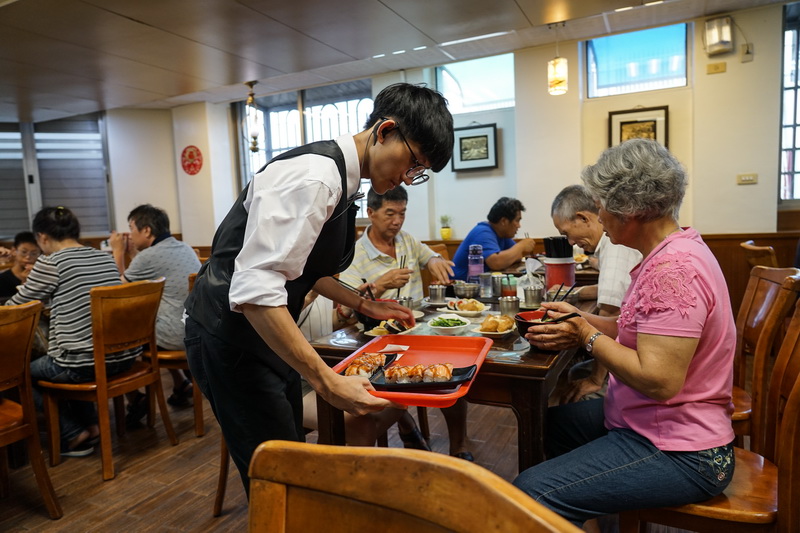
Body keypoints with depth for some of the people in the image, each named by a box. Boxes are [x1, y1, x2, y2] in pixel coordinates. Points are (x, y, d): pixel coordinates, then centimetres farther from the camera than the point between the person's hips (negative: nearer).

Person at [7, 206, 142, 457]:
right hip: (125, 357, 6)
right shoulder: (106, 258, 9)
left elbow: (14, 307, 3)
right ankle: (91, 425, 27)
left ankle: (74, 434, 19)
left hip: (85, 363, -6)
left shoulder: (50, 263, -8)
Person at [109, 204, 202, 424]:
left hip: (176, 336, -8)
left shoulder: (148, 256, -15)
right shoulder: (185, 248, 10)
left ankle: (135, 400, 17)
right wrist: (133, 253, 20)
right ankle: (181, 384, 34)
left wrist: (118, 252, 9)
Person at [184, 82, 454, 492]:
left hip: (266, 333, 10)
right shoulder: (314, 175, -24)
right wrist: (326, 381, -31)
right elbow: (254, 289, -32)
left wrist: (366, 306, 11)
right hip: (229, 337, -9)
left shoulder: (342, 180, 7)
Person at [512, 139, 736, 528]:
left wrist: (587, 336, -17)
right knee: (550, 423, 21)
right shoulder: (669, 253, 8)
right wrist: (581, 319, 2)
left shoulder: (672, 270, -25)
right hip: (643, 421, 11)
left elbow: (658, 380, -28)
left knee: (531, 493, -18)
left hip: (679, 452, -11)